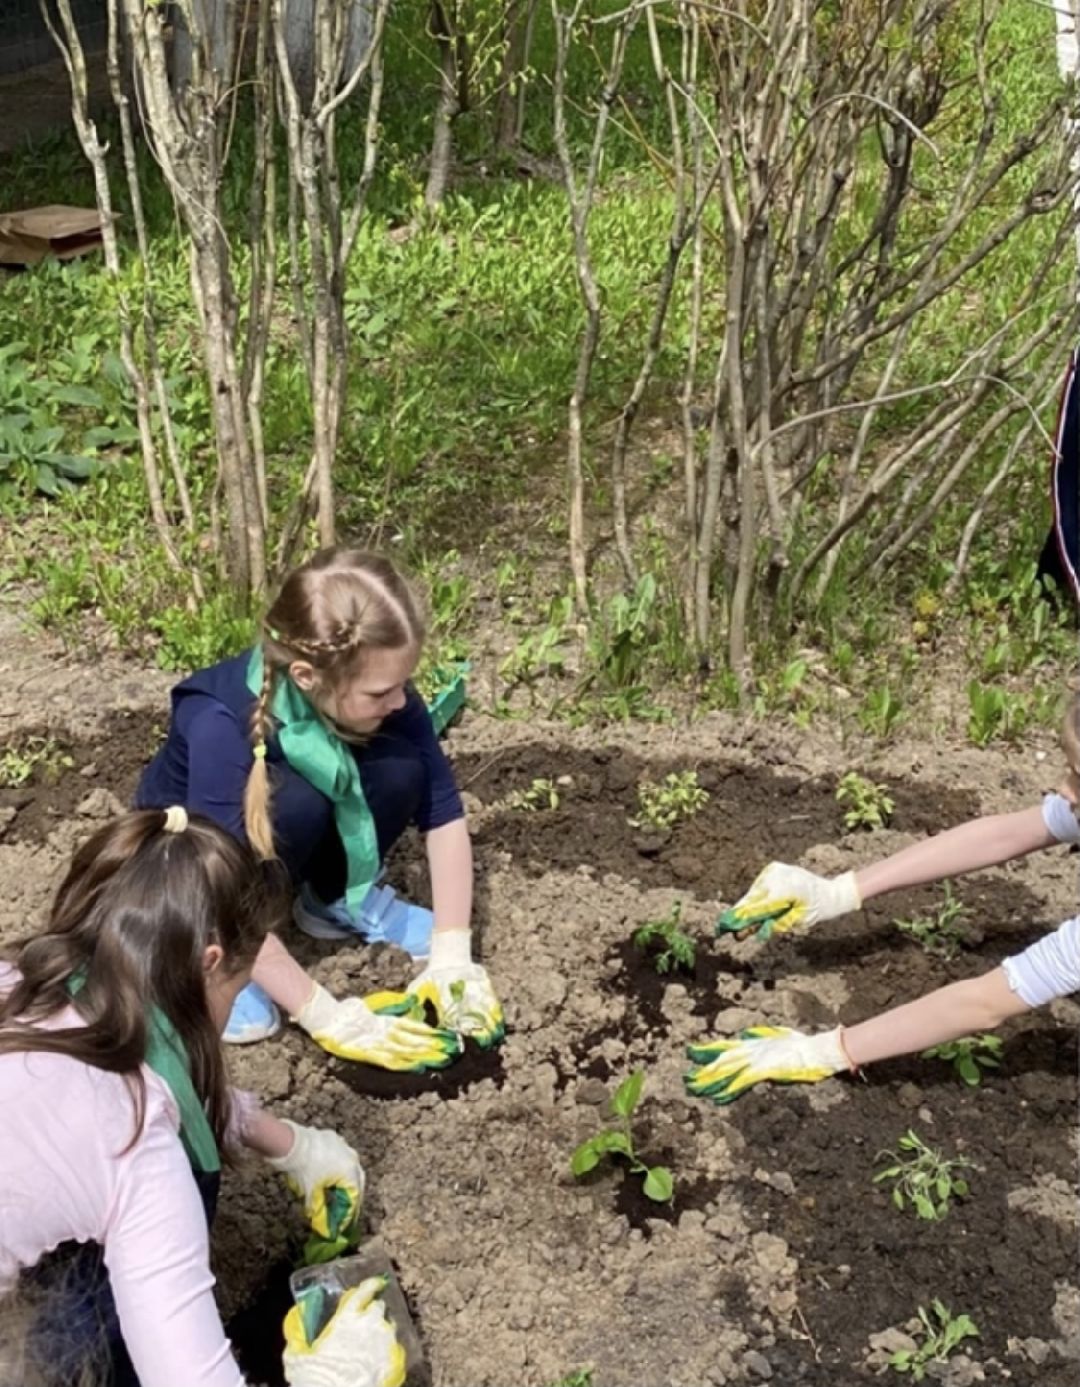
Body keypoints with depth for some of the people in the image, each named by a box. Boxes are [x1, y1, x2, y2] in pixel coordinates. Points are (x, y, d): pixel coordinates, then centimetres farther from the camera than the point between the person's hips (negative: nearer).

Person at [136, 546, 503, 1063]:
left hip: (294, 834, 4)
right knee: (295, 802, -36)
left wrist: (452, 954, -25)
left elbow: (444, 815, -18)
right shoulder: (220, 724, -39)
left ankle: (338, 900, 2)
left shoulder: (379, 692, -25)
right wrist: (328, 1019, -36)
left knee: (398, 768, -25)